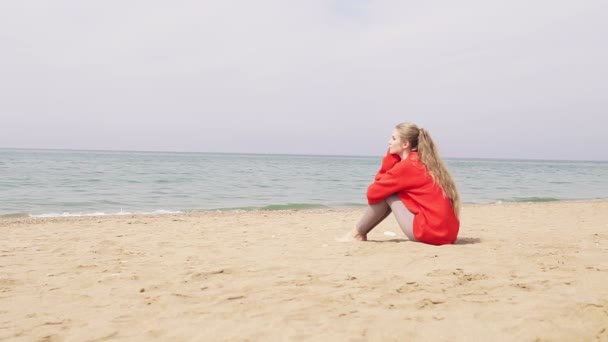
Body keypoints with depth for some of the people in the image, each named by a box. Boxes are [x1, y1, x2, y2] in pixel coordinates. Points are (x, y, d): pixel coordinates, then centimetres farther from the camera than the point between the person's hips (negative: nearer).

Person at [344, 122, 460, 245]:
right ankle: (361, 233, 21)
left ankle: (358, 233, 17)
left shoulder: (407, 165, -11)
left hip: (430, 232, -9)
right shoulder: (423, 162, 15)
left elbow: (373, 193, -6)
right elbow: (381, 179, 17)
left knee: (385, 193, 3)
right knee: (386, 189, 17)